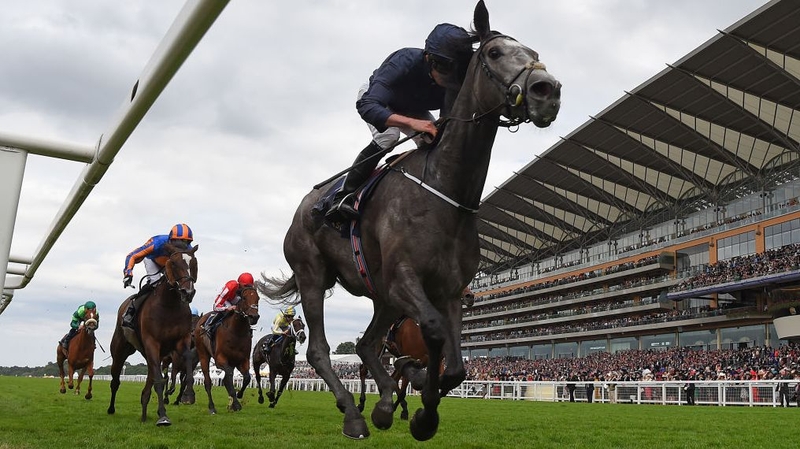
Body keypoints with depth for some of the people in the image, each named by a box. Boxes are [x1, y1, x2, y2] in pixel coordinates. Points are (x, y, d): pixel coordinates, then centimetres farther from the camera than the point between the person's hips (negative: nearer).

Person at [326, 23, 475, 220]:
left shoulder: (456, 85, -31)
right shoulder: (405, 62, -43)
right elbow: (366, 105, -53)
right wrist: (412, 122, -66)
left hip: (412, 109, 5)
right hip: (375, 98, -5)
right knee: (388, 135, -32)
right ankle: (344, 195, -26)